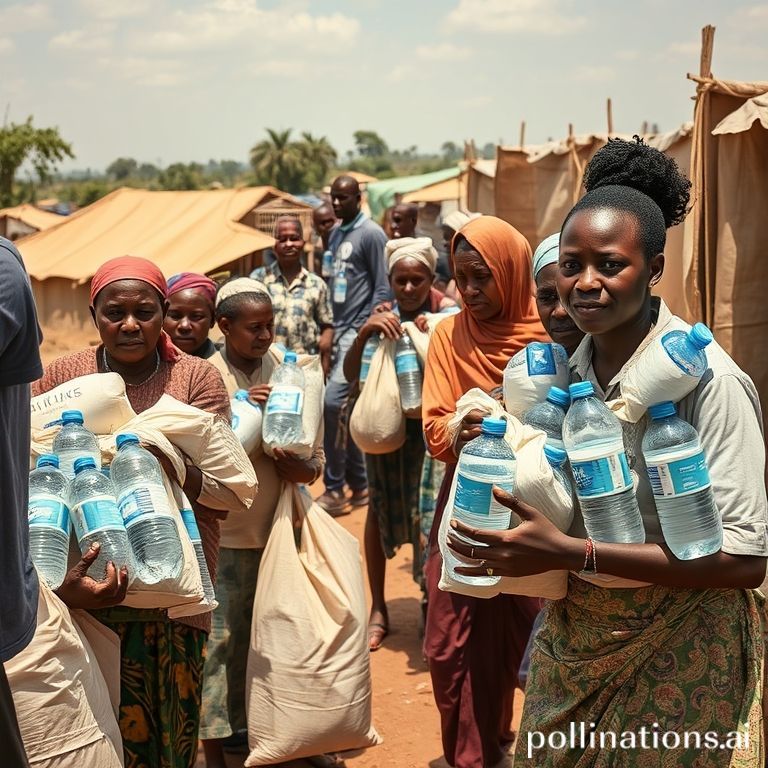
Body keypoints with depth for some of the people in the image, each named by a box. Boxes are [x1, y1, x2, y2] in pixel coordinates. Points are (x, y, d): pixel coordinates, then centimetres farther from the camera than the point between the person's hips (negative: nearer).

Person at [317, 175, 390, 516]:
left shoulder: (371, 234, -8)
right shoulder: (335, 235, 16)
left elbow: (383, 289, -11)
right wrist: (330, 331, 13)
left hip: (358, 331, -8)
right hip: (339, 330, 8)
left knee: (334, 401, -16)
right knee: (348, 411, 10)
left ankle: (335, 489, -8)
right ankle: (359, 485, 20)